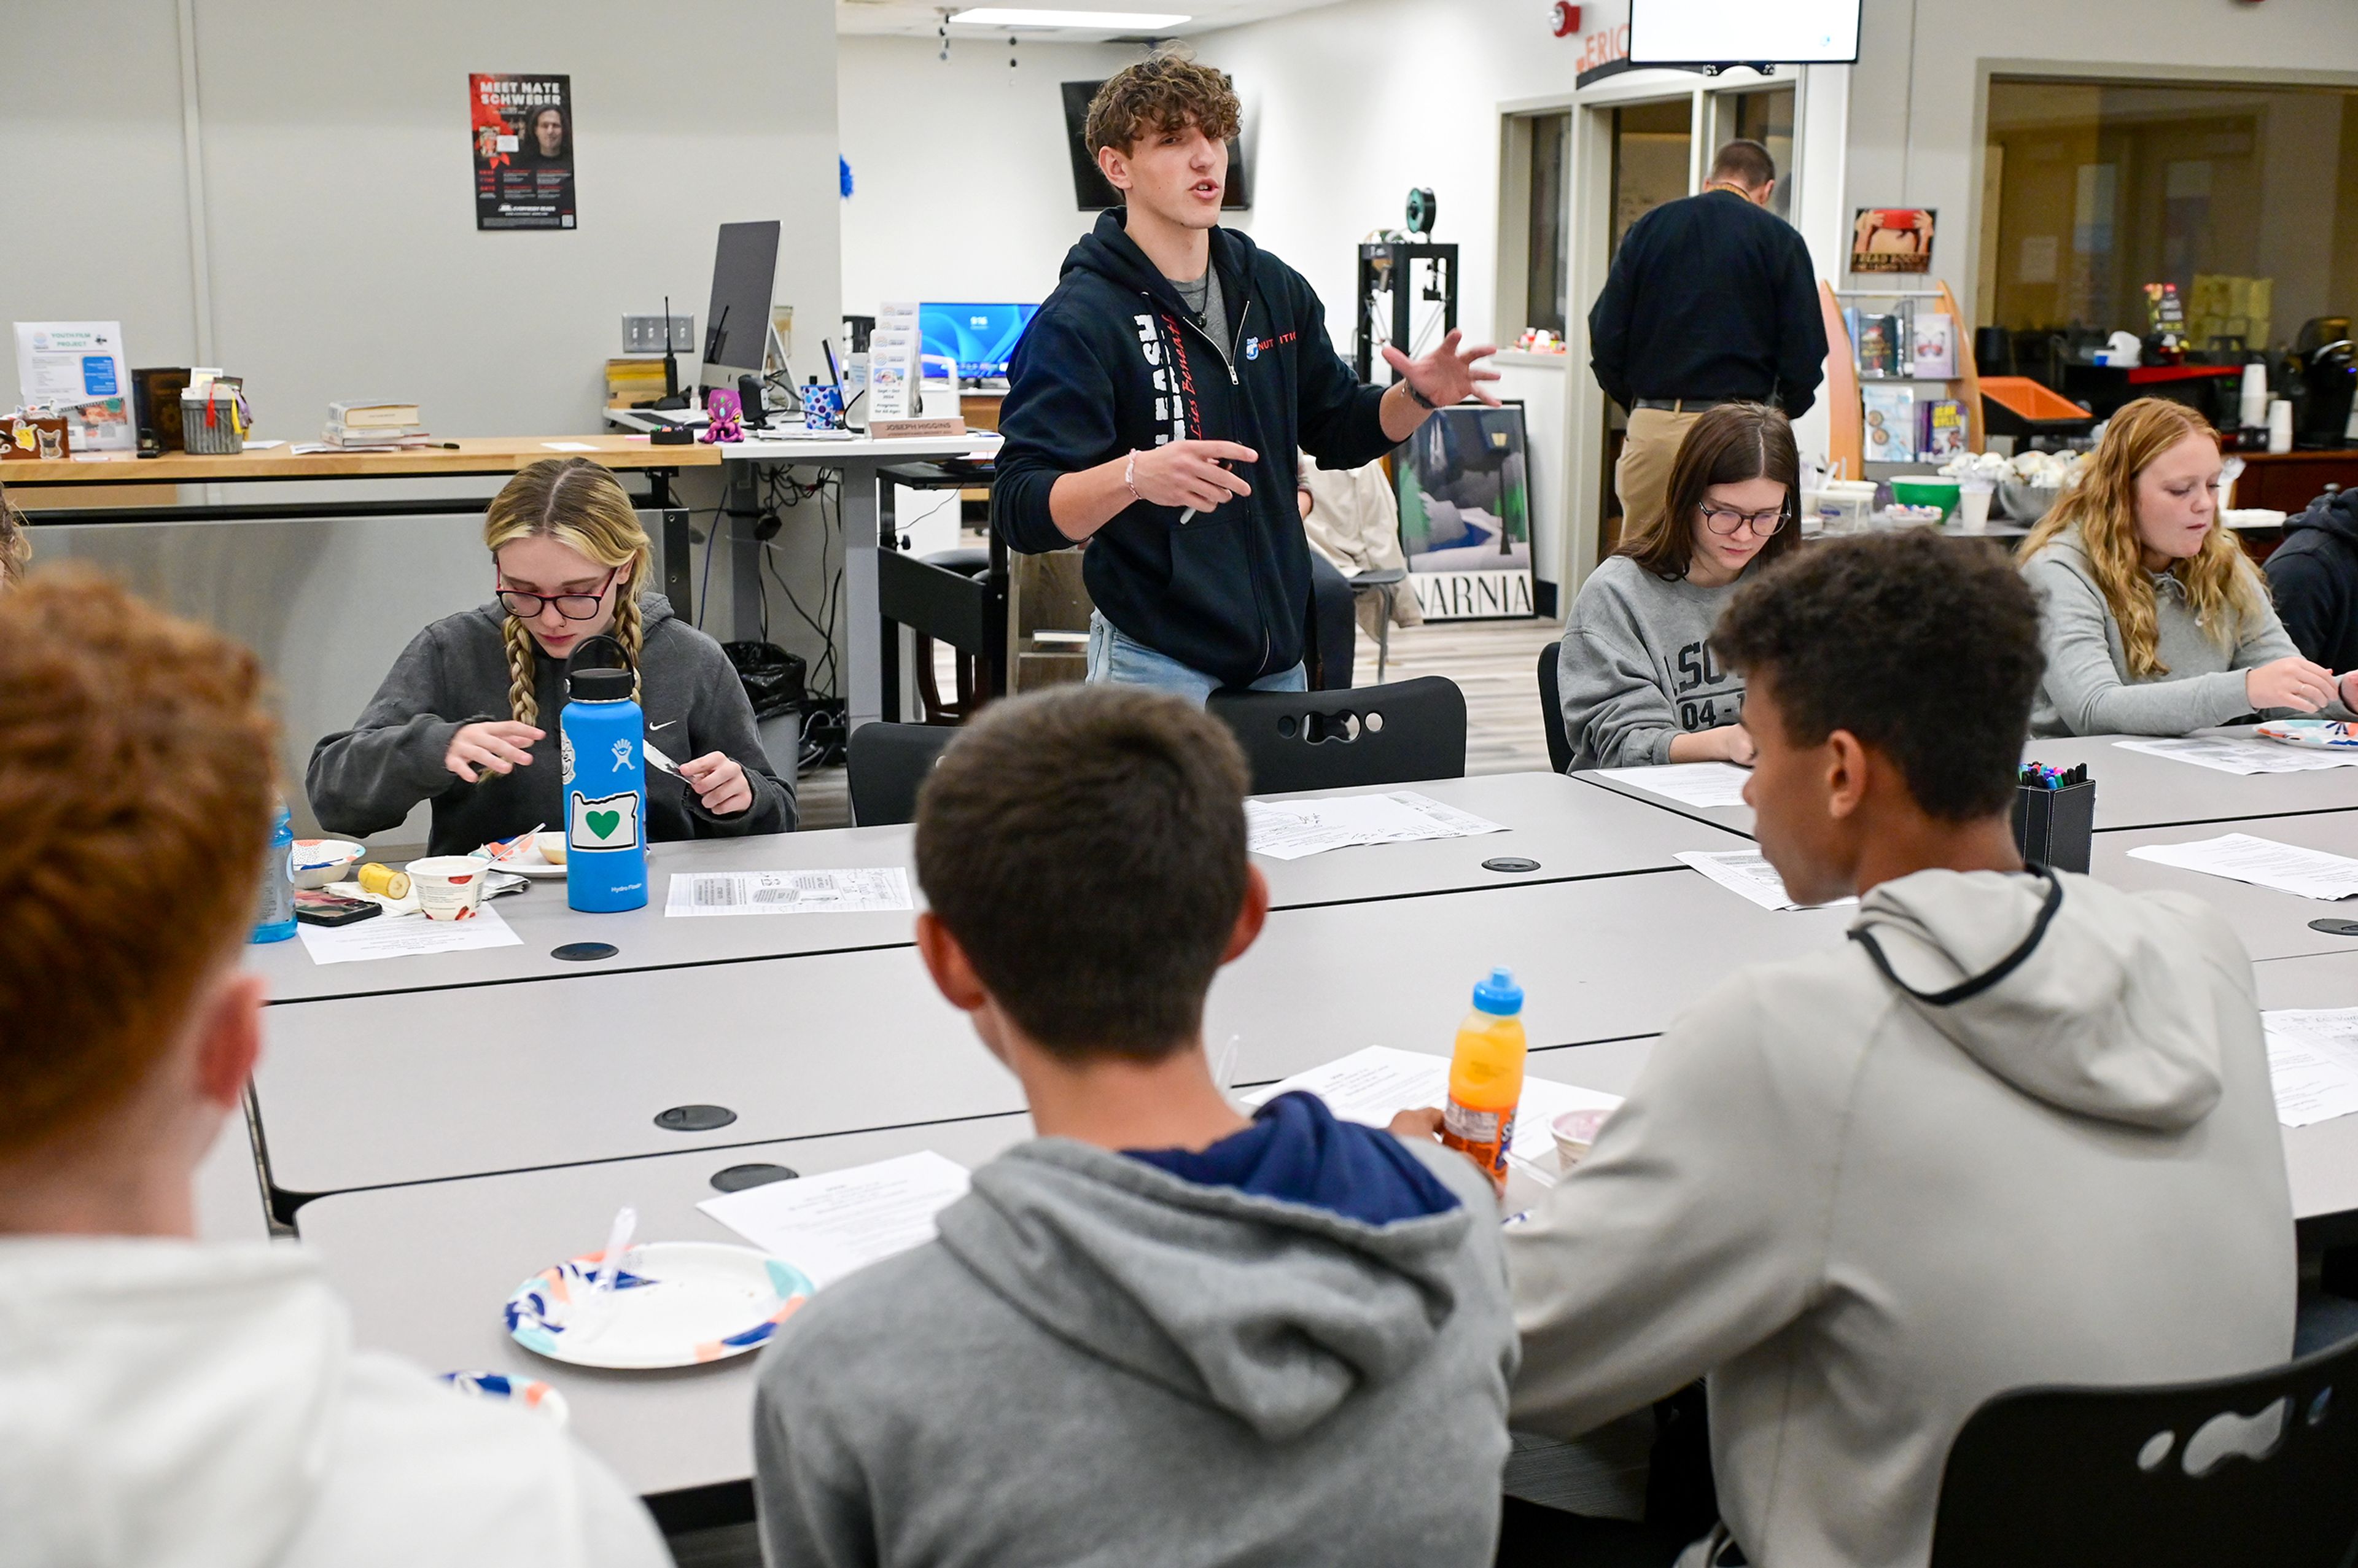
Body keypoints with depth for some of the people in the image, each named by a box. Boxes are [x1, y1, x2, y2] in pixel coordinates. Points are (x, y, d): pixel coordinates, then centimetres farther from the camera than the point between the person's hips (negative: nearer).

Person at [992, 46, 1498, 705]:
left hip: (1278, 656, 7)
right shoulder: (1079, 319, -13)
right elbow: (1022, 509, -21)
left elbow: (1336, 430, 18)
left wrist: (1417, 396, -2)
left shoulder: (1274, 290, 7)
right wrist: (1134, 475, -39)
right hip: (1156, 664, -6)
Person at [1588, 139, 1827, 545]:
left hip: (1651, 425, 2)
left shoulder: (1648, 227, 10)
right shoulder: (1780, 239, 2)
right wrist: (1778, 414, 16)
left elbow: (1605, 337, 7)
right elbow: (1805, 357, -1)